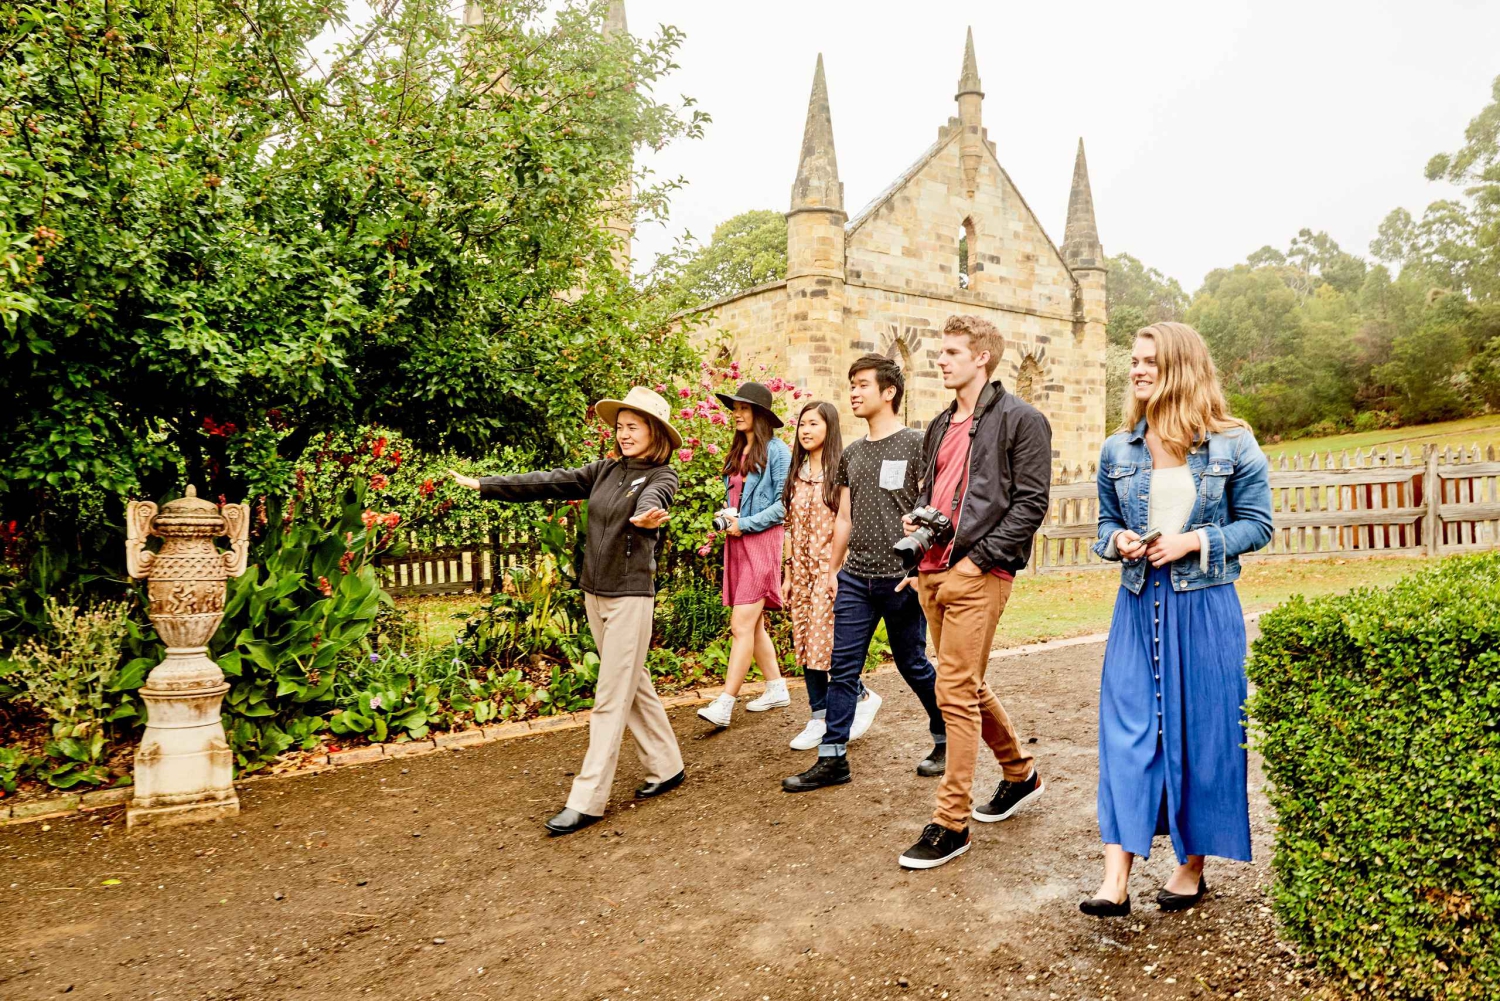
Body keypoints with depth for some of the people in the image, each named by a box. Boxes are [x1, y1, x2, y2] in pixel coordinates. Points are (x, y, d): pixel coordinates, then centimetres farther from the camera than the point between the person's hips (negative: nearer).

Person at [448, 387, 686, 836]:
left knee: (611, 698, -4)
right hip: (595, 593, 7)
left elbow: (651, 501, -32)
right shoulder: (606, 470, 8)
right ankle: (666, 767, 29)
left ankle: (587, 800, 0)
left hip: (630, 596, -7)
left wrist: (645, 516, -57)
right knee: (633, 686, 15)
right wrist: (484, 485, 4)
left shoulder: (662, 477, -9)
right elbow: (551, 482, 7)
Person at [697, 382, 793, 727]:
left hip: (762, 541, -8)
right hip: (736, 543, 8)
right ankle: (776, 688, 26)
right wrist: (726, 515, 2)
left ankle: (724, 704, -12)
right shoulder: (736, 453, 15)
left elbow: (784, 504, -12)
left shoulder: (776, 450, -7)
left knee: (742, 626, -11)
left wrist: (745, 524, -14)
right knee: (754, 624, 13)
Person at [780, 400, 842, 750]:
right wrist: (787, 573, 12)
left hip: (830, 568, -6)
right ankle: (819, 717, 14)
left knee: (826, 641, -8)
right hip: (802, 569, 6)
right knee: (805, 643, 6)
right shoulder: (797, 474, 12)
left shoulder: (840, 471, -6)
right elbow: (791, 528, 14)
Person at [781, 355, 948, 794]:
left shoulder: (915, 444, -5)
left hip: (900, 579, -5)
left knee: (913, 665, 7)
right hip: (855, 577, 5)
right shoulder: (851, 454, 13)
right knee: (843, 668, 3)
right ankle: (832, 758, 9)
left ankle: (946, 740, 28)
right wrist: (832, 569, 14)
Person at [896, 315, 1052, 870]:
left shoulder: (1019, 419, -6)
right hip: (934, 570, 8)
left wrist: (979, 557, -15)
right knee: (969, 686, 17)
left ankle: (951, 822, 3)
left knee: (955, 693, -7)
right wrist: (916, 519, 6)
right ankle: (1020, 773, 38)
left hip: (977, 574, -8)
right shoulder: (941, 426, 18)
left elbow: (1031, 502, -11)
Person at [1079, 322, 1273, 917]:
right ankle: (1116, 878, -3)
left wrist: (1195, 542, -14)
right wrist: (1117, 541, -7)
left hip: (1205, 607, -2)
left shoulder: (1233, 445, -2)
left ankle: (1193, 864, 24)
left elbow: (1257, 524, 1)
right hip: (1139, 605, 3)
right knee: (1125, 730, -4)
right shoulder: (1118, 450, 6)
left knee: (1201, 731, 6)